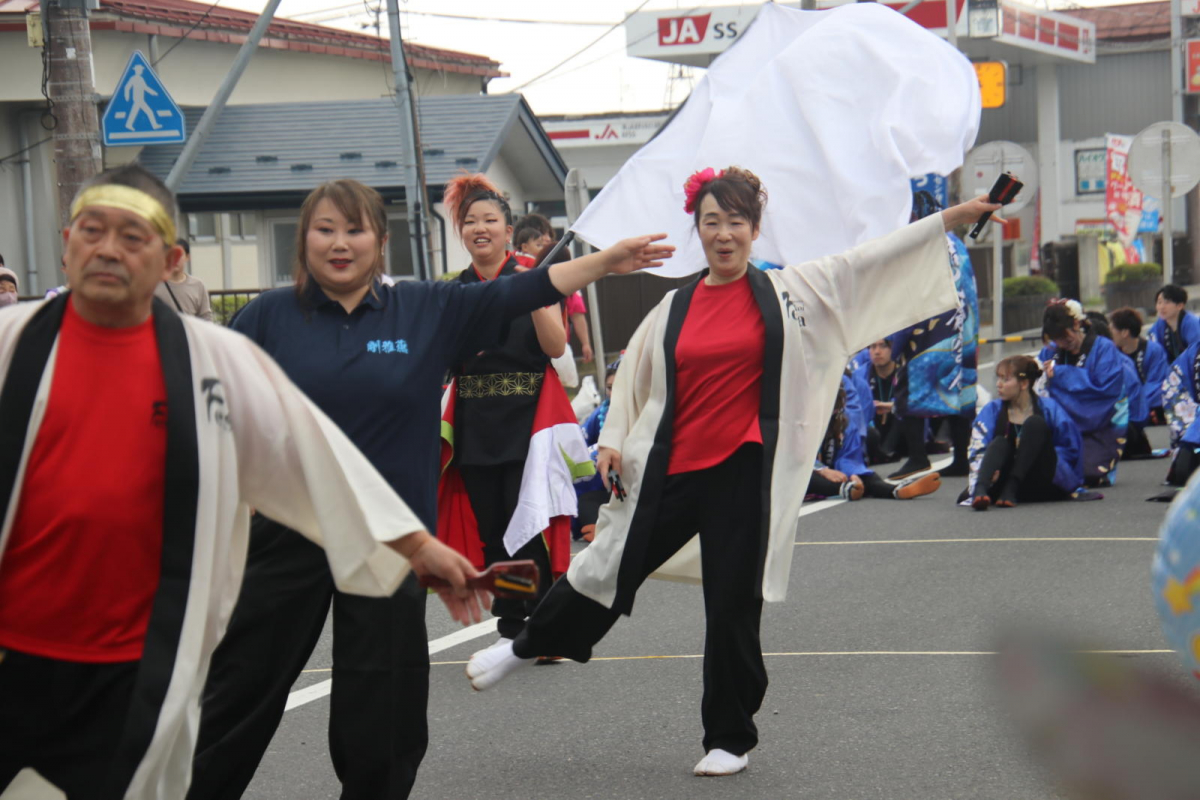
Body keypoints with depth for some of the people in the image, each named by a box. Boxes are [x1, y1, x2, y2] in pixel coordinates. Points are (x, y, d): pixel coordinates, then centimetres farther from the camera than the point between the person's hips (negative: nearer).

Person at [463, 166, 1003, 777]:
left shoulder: (789, 291, 0)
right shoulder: (675, 308, 6)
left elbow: (872, 260, -2)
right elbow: (634, 374, 16)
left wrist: (954, 217, -7)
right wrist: (613, 439, 7)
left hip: (744, 475, -2)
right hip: (671, 473, 2)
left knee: (733, 606, 3)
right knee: (610, 570, 9)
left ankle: (729, 739, 18)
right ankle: (525, 648, 35)